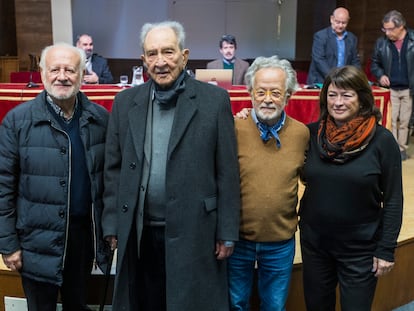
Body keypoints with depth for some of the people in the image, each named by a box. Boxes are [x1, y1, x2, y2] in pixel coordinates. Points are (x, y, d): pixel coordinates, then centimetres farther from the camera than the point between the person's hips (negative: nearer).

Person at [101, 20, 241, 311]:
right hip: (138, 233, 3)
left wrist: (227, 232, -4)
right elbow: (114, 169, 7)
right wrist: (112, 225, 5)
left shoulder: (215, 100, -5)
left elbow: (227, 172, -4)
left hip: (194, 231, -2)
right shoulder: (125, 102, 4)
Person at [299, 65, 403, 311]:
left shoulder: (382, 140, -11)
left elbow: (393, 199, -7)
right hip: (314, 242, 3)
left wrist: (386, 249, -8)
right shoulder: (312, 133, -4)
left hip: (361, 247, -3)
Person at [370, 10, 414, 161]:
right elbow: (375, 64, 13)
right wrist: (380, 75, -7)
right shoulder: (381, 43, 1)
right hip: (390, 89, 1)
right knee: (390, 120, 0)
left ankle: (402, 149, 17)